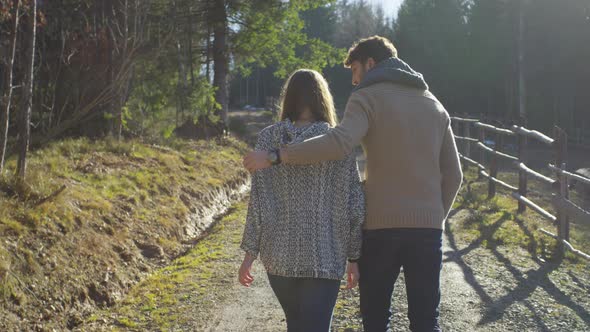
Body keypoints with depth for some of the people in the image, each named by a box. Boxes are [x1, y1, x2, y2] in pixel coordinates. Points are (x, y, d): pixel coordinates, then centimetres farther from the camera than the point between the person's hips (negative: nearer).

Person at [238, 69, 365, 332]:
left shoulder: (268, 138, -2)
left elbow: (258, 201, -4)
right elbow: (353, 206, -3)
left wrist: (250, 253, 2)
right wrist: (354, 257, 6)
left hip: (279, 254, 2)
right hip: (324, 258, -2)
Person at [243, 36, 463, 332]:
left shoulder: (368, 98, -4)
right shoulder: (434, 104, 14)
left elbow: (339, 144, -24)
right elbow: (453, 175, 13)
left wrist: (273, 156, -21)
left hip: (381, 224, -4)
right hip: (428, 225, 4)